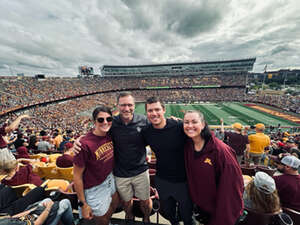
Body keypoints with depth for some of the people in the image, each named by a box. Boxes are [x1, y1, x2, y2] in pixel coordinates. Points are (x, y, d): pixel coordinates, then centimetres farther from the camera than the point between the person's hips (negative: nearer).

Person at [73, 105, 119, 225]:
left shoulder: (110, 134, -11)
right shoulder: (85, 144, -31)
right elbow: (77, 176, -20)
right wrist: (83, 204, -13)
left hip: (110, 179, 6)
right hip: (95, 189, -6)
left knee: (114, 207, 30)